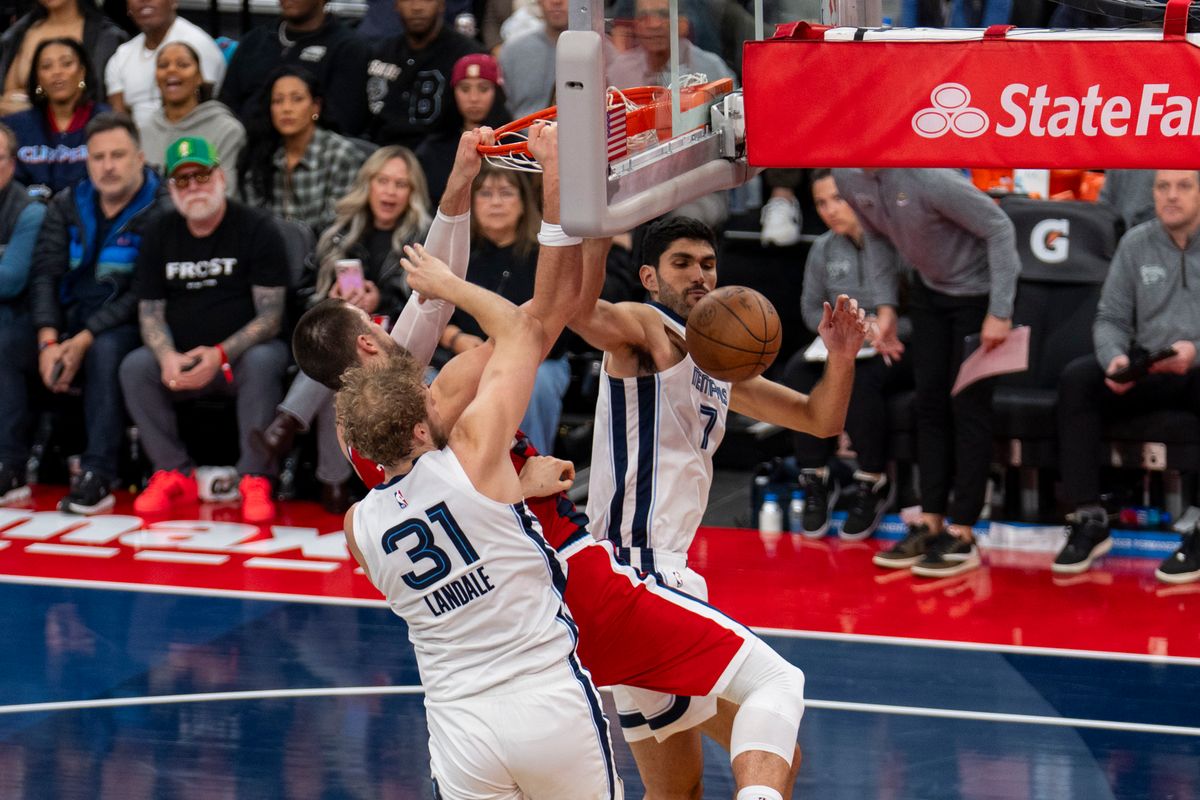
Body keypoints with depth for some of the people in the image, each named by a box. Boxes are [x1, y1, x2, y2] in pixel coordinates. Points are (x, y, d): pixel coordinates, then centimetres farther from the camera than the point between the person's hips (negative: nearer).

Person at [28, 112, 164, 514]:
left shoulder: (159, 214, -9)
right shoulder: (67, 206, 8)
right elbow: (45, 274, 0)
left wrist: (84, 341, -23)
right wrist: (49, 340, -17)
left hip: (124, 326, -5)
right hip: (68, 319, 5)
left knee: (105, 350, -37)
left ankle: (97, 476, -36)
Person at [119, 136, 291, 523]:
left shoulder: (257, 229, -7)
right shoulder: (160, 234, 7)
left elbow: (270, 314, -12)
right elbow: (150, 310, 4)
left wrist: (220, 355, -27)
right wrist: (168, 356, -19)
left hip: (244, 351, -3)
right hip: (182, 358, 4)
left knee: (264, 362, -36)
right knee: (134, 367, -24)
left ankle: (255, 479, -28)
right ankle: (173, 474, -16)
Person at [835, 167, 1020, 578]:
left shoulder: (929, 177, -33)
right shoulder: (847, 175, -10)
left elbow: (998, 228, -25)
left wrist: (1000, 313, -25)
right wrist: (884, 308, 4)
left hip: (977, 290, -7)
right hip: (929, 289, 7)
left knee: (968, 407, -4)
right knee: (930, 404, 8)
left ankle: (961, 536, 0)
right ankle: (930, 524, 15)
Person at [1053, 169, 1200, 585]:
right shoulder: (1136, 244, 4)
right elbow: (1111, 318, 5)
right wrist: (1114, 357, -17)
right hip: (1149, 372, 4)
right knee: (1077, 379, -20)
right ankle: (1089, 519, -20)